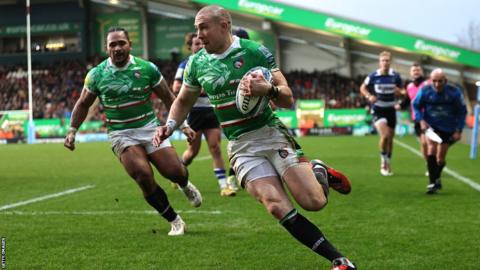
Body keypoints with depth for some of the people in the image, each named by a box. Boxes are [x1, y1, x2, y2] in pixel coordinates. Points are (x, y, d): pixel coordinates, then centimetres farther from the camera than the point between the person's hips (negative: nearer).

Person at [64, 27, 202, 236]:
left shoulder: (147, 68, -5)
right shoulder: (96, 75, -4)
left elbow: (168, 98, 5)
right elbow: (83, 104, 11)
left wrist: (183, 125, 1)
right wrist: (72, 131, 2)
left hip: (149, 127, 1)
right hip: (121, 134, -1)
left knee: (175, 172, -9)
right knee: (144, 176, -21)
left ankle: (185, 185, 33)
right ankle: (175, 221, -3)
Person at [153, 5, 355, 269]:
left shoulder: (255, 51, -7)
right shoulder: (196, 63, 5)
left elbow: (288, 99, -6)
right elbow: (183, 100, 21)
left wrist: (268, 89, -27)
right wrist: (170, 125, 3)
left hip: (271, 133, -2)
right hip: (240, 146, 2)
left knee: (313, 202, -16)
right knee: (277, 207, -20)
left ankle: (319, 172, 21)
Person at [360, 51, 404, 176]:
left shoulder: (396, 76, -2)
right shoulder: (373, 76, -7)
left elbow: (400, 90, 12)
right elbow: (363, 88, 6)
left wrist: (398, 90, -12)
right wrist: (369, 96, -13)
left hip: (391, 109, 3)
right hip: (378, 110, -3)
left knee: (390, 138, 9)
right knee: (385, 136, -21)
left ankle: (388, 164, 26)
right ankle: (383, 162, -2)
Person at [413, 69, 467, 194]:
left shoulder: (454, 92, -16)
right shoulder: (425, 91, -16)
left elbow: (462, 111, -4)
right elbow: (416, 106, 0)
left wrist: (459, 130, -8)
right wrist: (421, 120, -15)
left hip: (448, 128, 1)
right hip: (431, 127, -1)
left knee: (441, 158, 7)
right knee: (432, 148, -24)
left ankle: (437, 178, 37)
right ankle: (432, 183, -21)